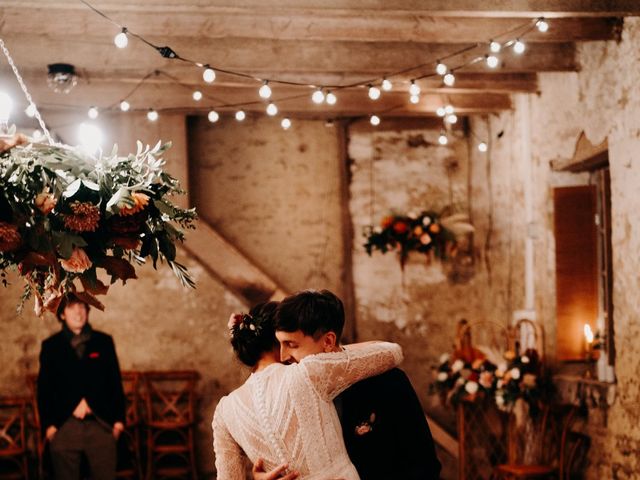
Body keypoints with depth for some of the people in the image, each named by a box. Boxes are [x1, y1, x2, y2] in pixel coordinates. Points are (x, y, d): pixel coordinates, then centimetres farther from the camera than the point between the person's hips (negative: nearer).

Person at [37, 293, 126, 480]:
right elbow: (44, 388, 5)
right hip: (63, 424, 0)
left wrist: (119, 419, 4)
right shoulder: (51, 346, 7)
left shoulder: (104, 342, 9)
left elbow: (115, 382, 9)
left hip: (101, 423, 0)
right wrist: (48, 424, -2)